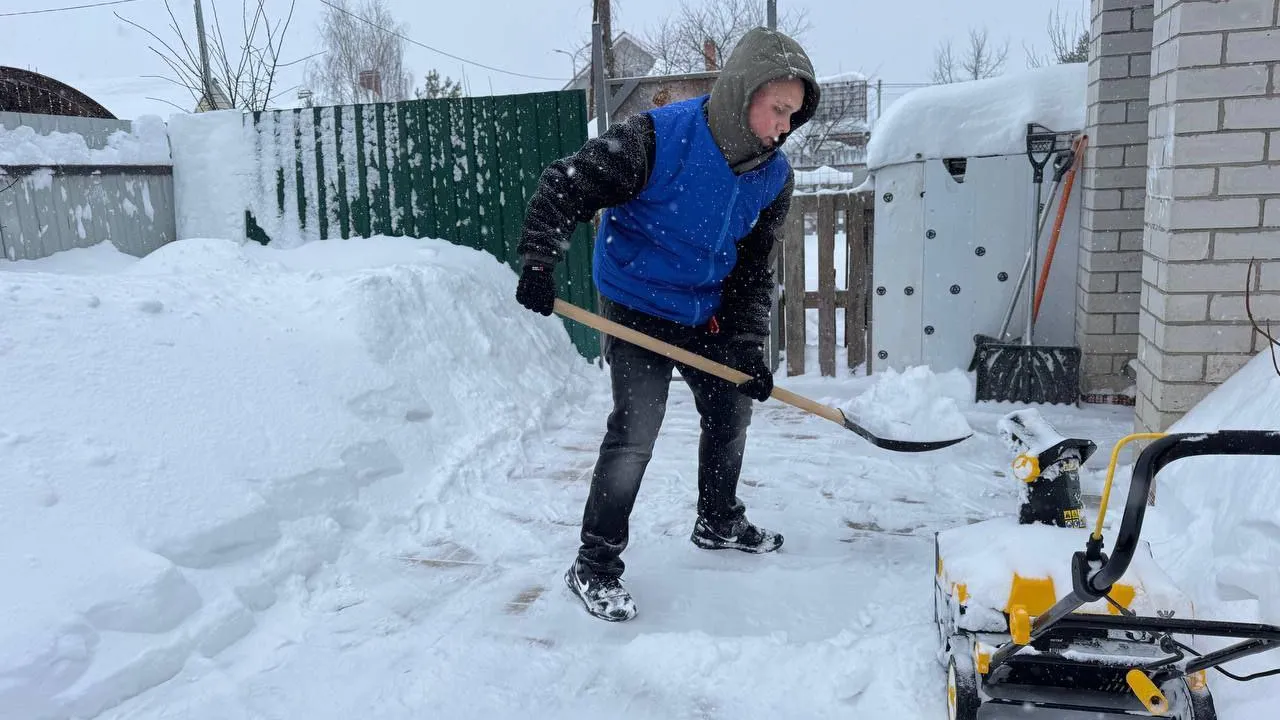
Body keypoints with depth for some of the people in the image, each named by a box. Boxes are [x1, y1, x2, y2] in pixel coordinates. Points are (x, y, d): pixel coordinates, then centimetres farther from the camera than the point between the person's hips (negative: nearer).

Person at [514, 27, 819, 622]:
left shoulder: (774, 176, -7)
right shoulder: (659, 136, -25)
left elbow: (754, 268, 1)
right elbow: (564, 186, -19)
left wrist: (748, 346, -6)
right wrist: (538, 264, -25)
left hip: (707, 315, 7)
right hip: (637, 309, -6)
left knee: (731, 414, 16)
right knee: (636, 429, -15)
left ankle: (718, 523, 41)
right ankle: (594, 565, 0)